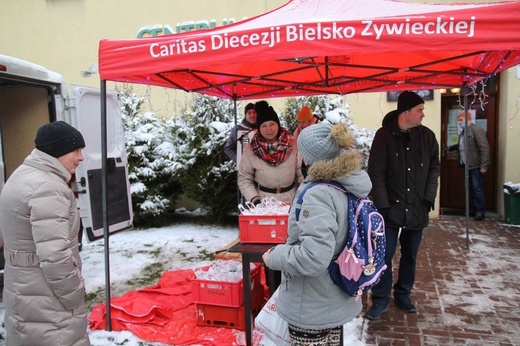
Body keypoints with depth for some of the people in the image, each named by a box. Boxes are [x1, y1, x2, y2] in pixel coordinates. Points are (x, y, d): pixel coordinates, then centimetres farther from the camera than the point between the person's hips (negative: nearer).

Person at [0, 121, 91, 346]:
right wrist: (75, 301, -15)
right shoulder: (47, 188, -23)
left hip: (25, 292, 10)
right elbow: (55, 258, -27)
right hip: (46, 304, -10)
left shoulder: (24, 175, 11)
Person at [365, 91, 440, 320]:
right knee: (384, 255, 2)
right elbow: (376, 173, -10)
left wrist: (429, 197, -1)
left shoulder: (427, 135, 1)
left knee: (410, 255, 15)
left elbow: (434, 167, 9)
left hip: (416, 209, 4)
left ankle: (403, 294, 34)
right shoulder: (384, 135, -9)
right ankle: (380, 300, 18)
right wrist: (382, 205, -14)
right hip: (391, 208, -3)